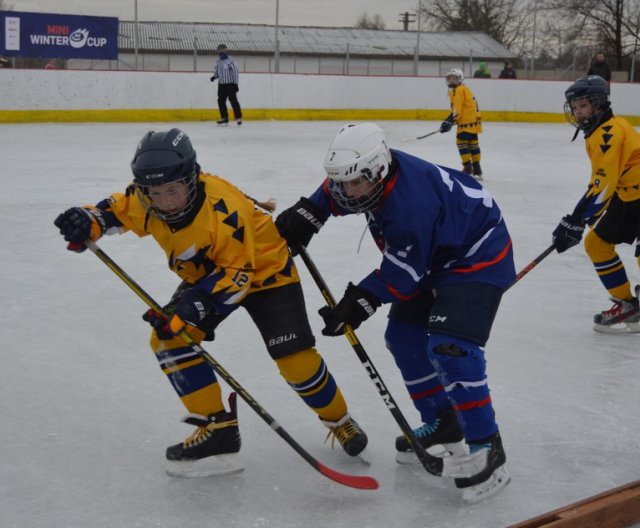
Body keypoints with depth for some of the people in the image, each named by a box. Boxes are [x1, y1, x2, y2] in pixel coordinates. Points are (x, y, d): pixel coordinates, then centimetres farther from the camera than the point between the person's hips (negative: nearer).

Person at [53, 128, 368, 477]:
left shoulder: (223, 210, -38)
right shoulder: (147, 199, -19)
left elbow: (236, 275, -31)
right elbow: (117, 209, 1)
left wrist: (191, 307, -39)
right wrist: (87, 222, -21)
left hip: (264, 269, -7)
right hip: (207, 274, 7)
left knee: (295, 359, -13)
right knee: (168, 338, -11)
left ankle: (339, 421, 17)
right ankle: (218, 430, -4)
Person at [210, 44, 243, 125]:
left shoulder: (230, 60, -10)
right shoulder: (218, 62, 9)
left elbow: (235, 72, -11)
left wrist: (235, 84, -13)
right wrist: (214, 76, -5)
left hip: (230, 84, -6)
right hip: (221, 85, 6)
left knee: (233, 100, -8)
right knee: (221, 101, 5)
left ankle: (238, 117, -3)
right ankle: (224, 118, 14)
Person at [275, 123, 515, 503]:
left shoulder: (409, 204, -36)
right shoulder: (372, 172, -12)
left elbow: (403, 274, -25)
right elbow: (336, 193, 11)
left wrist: (361, 301, -23)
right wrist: (307, 213, -4)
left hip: (479, 257, -10)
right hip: (435, 256, 10)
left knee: (449, 348, -22)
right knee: (404, 337, 9)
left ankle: (487, 447, -11)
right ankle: (443, 422, 23)